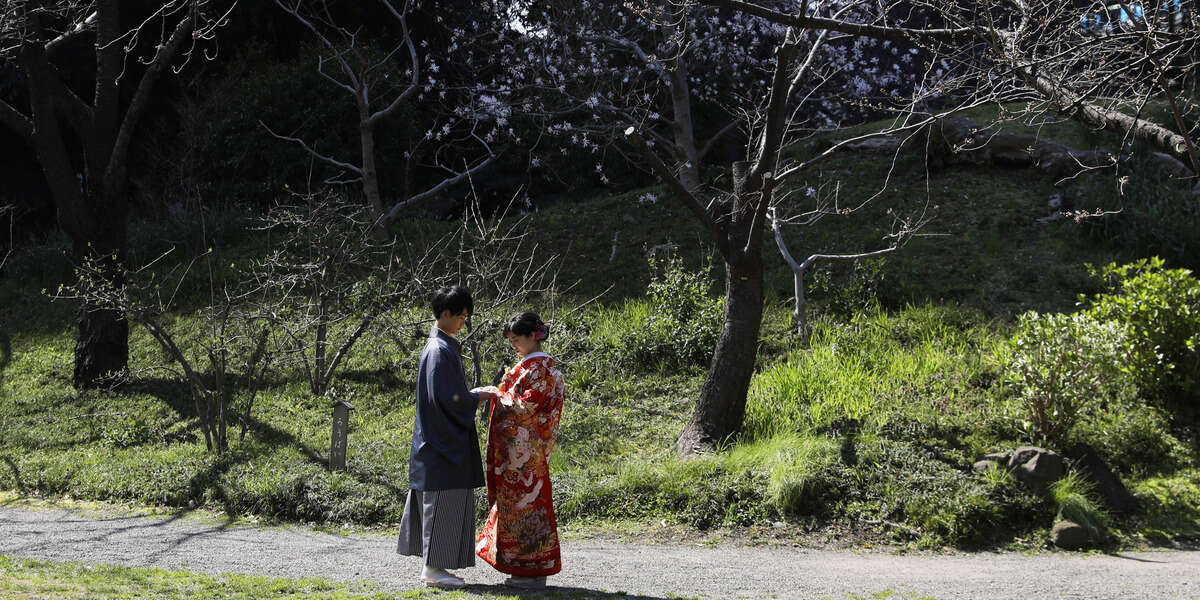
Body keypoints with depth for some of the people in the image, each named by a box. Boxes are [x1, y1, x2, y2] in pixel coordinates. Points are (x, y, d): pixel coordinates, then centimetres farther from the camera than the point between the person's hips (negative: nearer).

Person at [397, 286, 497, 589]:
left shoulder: (439, 345, 15)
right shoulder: (440, 350, -17)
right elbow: (450, 397, -21)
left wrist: (473, 394, 11)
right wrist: (478, 397, -8)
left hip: (440, 437, 10)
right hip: (445, 439, -10)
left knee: (440, 502, 12)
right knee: (443, 501, -6)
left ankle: (432, 566, 17)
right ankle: (434, 568, -1)